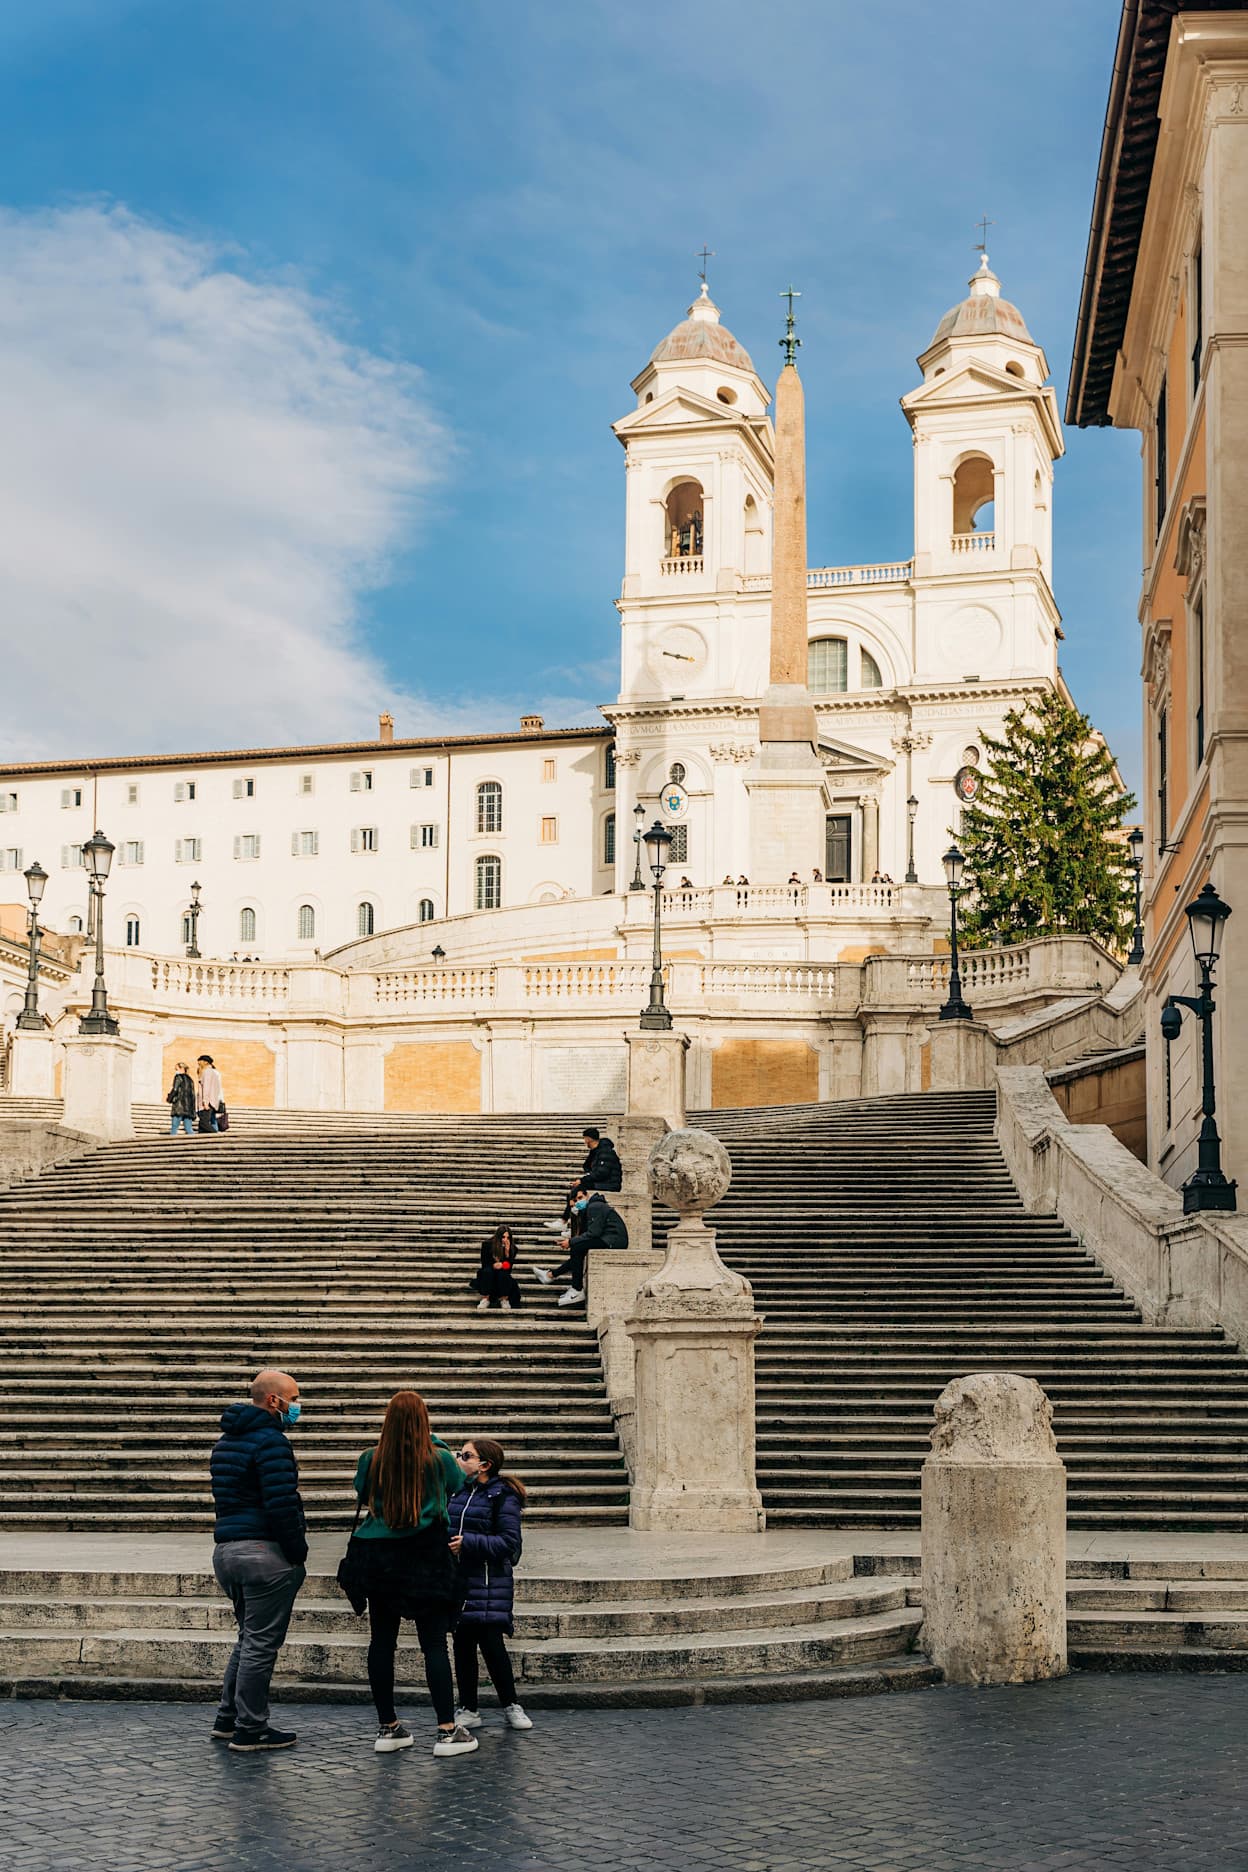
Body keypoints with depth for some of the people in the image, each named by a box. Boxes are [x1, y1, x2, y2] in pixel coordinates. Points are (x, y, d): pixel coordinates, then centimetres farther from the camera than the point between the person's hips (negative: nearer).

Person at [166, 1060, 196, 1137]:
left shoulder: (178, 1077, -1)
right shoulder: (190, 1080, 18)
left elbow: (175, 1090, -11)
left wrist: (169, 1099, 6)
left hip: (179, 1106, -6)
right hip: (189, 1107, 6)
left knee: (174, 1128, -4)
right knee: (188, 1129, 3)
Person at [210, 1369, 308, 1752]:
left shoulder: (226, 1441, 17)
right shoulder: (270, 1441, -14)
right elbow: (282, 1505, -20)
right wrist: (298, 1554, -12)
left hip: (226, 1549, 9)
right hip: (265, 1550, -9)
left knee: (250, 1638, 20)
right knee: (261, 1643, -2)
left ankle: (228, 1719, 24)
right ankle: (250, 1730, 3)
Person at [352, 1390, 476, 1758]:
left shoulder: (371, 1460, -3)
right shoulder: (439, 1460, -7)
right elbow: (458, 1486, 14)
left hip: (380, 1559, 2)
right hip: (427, 1559, -2)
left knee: (381, 1642, 9)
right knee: (434, 1644, 0)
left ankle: (387, 1728, 15)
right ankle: (447, 1731, -1)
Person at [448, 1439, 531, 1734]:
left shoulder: (503, 1496, -9)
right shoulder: (456, 1491, 10)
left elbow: (509, 1542, -14)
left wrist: (468, 1543, -20)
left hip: (489, 1585, -6)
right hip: (458, 1581, 6)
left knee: (491, 1643, -6)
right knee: (463, 1644, 8)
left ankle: (511, 1705, 12)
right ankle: (468, 1710, 18)